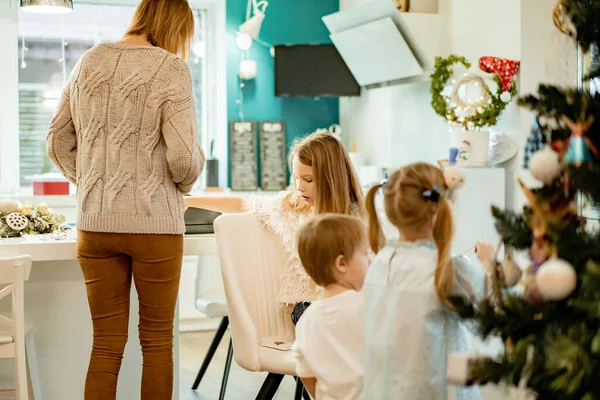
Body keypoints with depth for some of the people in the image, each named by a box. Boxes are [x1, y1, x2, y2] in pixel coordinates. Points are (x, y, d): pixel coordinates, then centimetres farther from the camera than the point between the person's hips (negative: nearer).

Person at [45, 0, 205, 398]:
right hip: (154, 223, -4)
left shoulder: (88, 62, 8)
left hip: (94, 224, 5)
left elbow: (58, 141, 14)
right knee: (158, 342, 10)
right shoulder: (171, 70, -10)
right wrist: (183, 184, 4)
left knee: (106, 344, 11)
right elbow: (183, 158, -16)